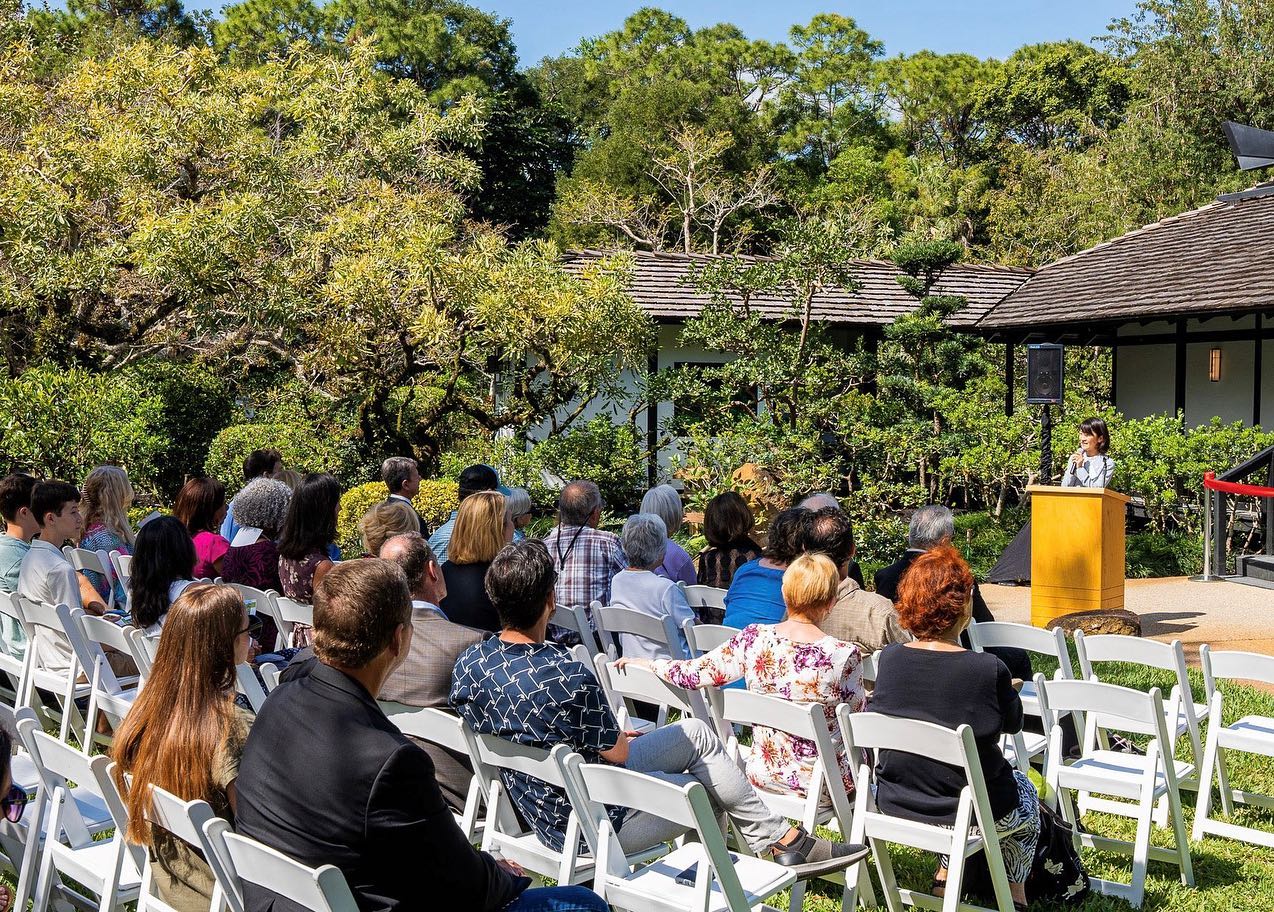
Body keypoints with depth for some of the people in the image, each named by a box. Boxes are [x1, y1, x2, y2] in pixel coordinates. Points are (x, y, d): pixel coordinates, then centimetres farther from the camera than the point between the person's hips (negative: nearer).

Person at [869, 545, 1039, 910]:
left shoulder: (889, 658, -12)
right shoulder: (989, 670, -23)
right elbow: (1013, 724, -3)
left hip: (894, 804, 4)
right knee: (1026, 793, 30)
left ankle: (946, 873, 42)